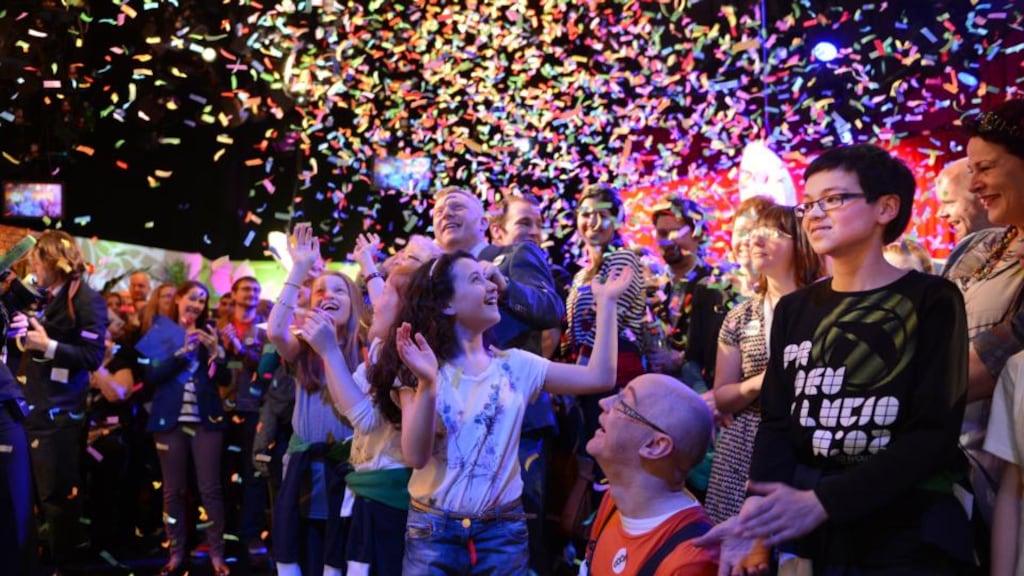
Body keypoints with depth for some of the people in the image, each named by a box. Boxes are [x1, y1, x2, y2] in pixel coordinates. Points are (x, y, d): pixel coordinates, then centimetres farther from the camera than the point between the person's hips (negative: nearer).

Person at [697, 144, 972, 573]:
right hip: (807, 533, 4)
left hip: (908, 534, -4)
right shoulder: (793, 309, 10)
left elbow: (934, 432, -13)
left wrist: (821, 501, -22)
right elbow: (777, 422, 2)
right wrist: (756, 512, -17)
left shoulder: (931, 301, -4)